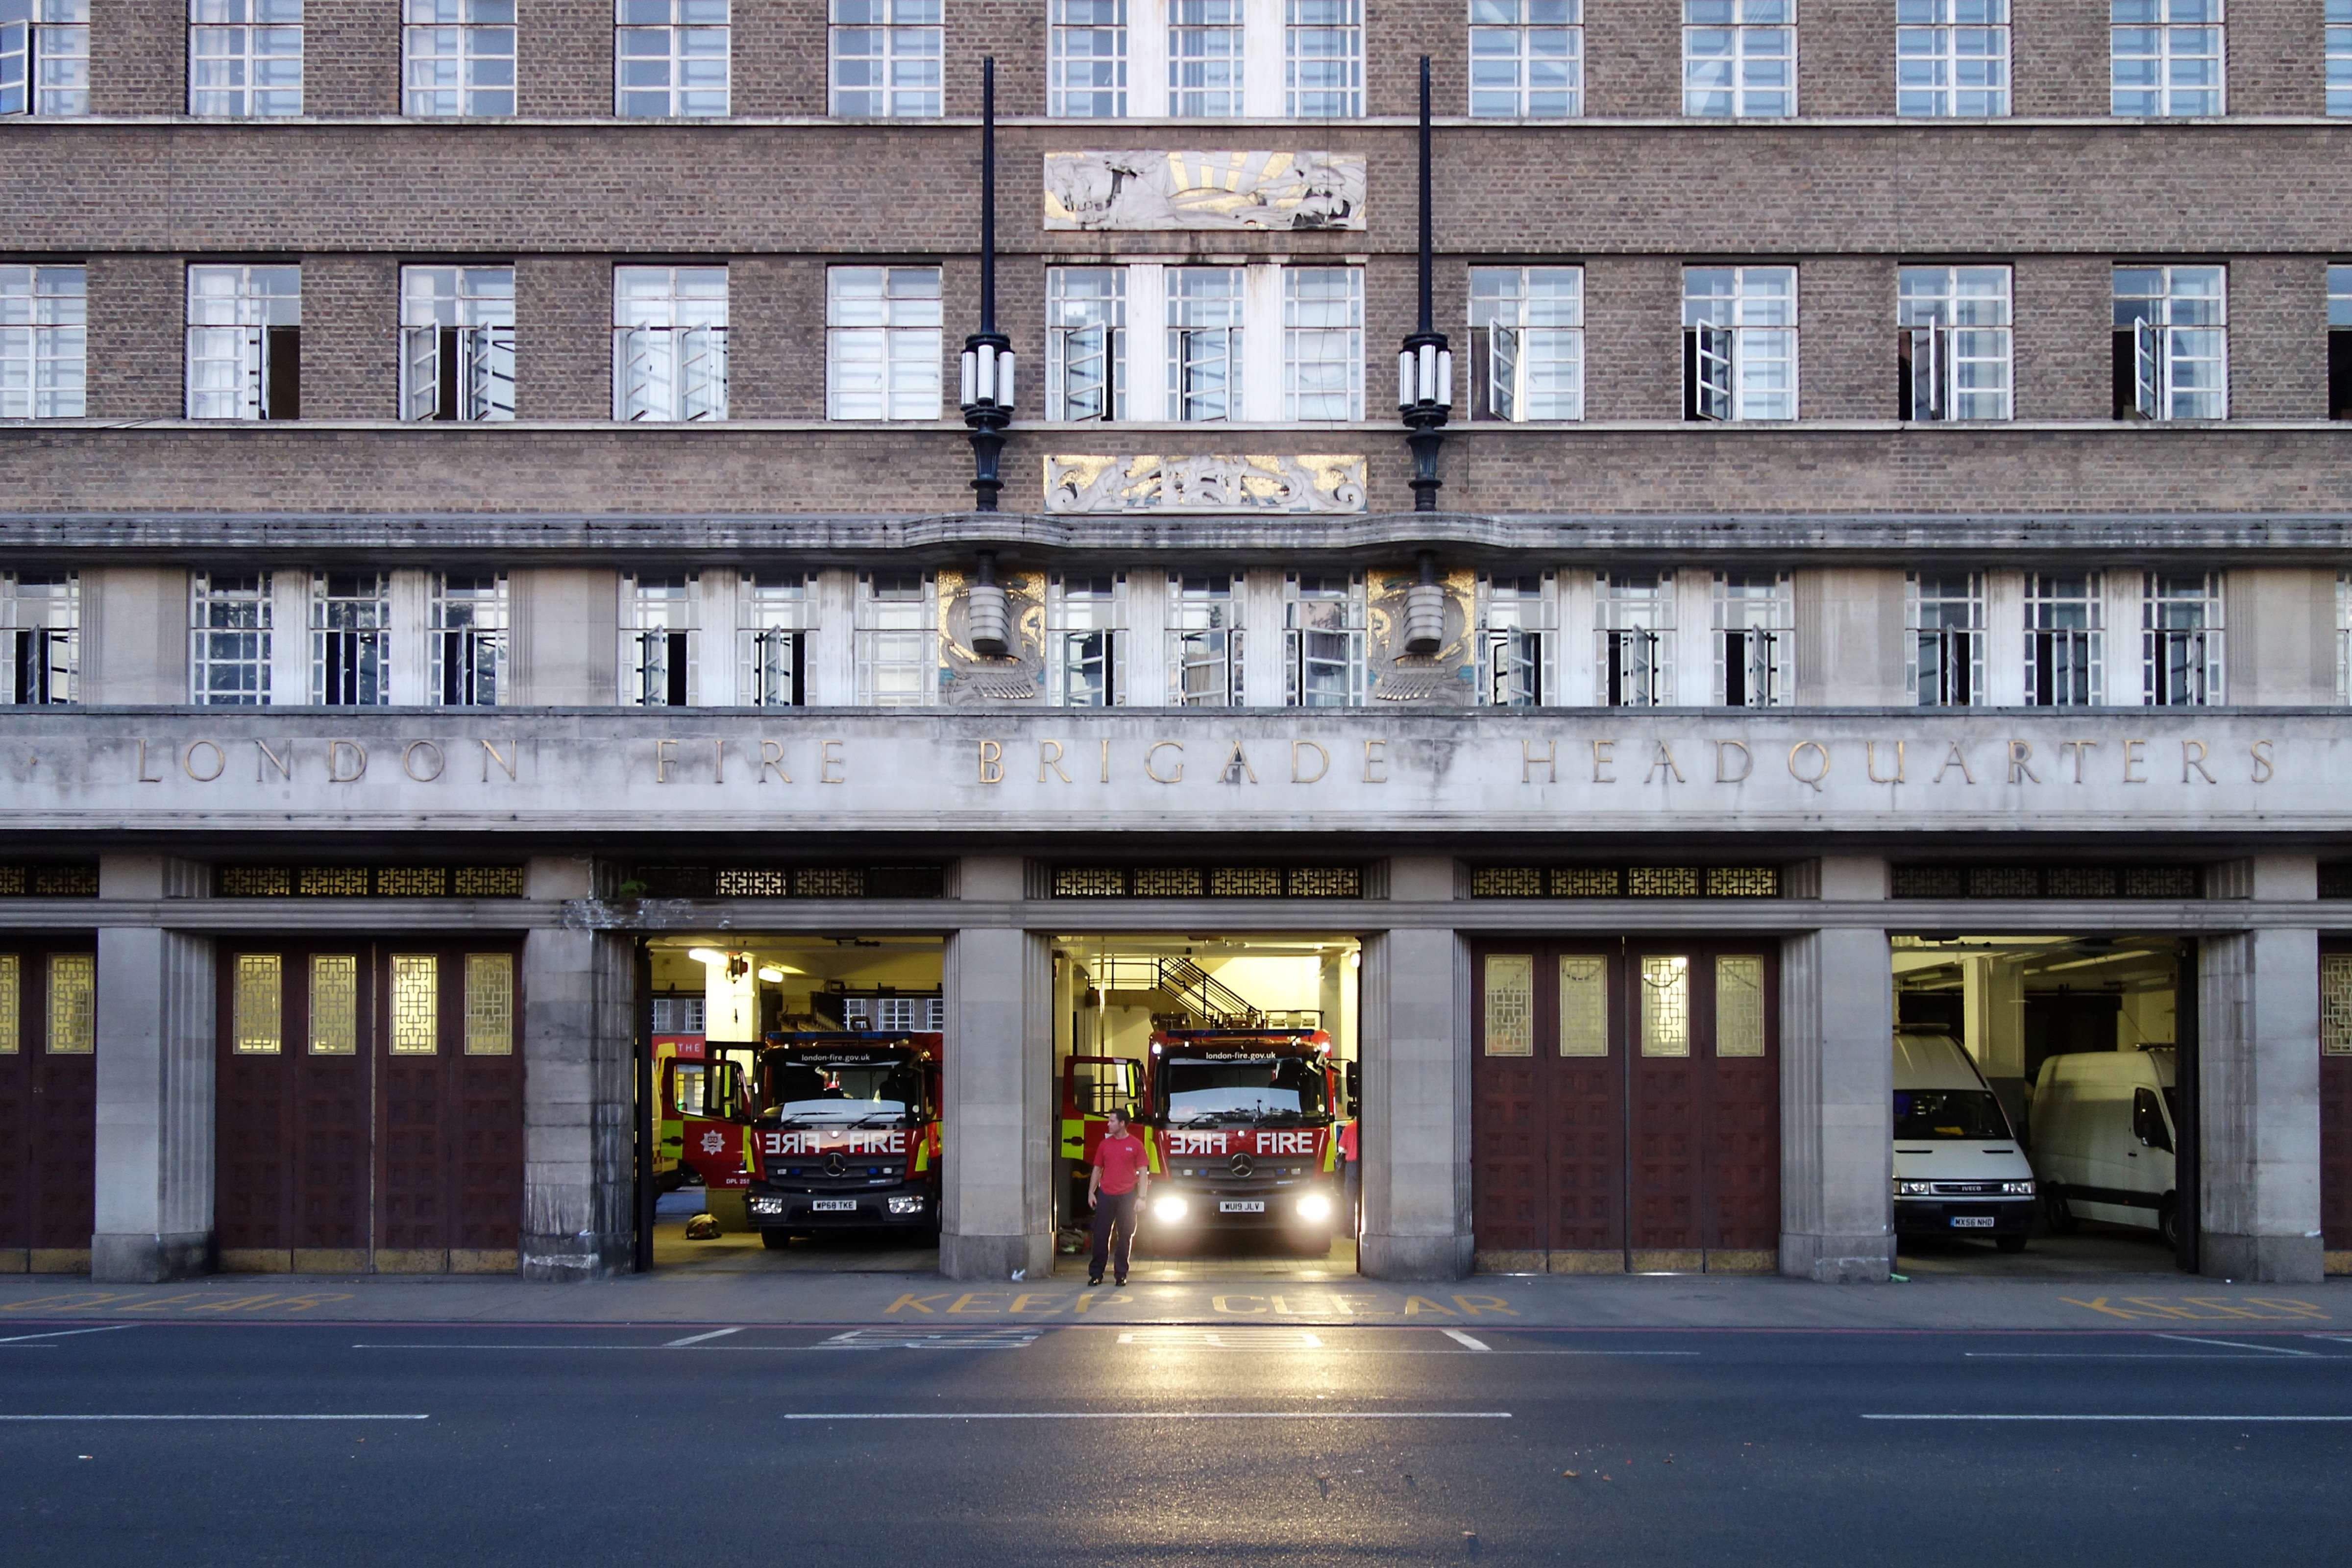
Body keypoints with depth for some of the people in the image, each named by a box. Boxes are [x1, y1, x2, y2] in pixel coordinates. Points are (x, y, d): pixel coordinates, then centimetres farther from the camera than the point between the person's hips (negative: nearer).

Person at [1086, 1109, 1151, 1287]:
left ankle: (1121, 1274, 11)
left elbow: (1143, 1173, -1)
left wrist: (1141, 1198, -7)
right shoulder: (1105, 1144, 9)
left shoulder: (1136, 1145, 0)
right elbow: (1097, 1169, 14)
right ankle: (1096, 1274, 6)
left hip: (1127, 1197, -2)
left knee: (1125, 1236, 3)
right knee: (1101, 1235, 1)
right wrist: (1091, 1193, 7)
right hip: (1105, 1196, 2)